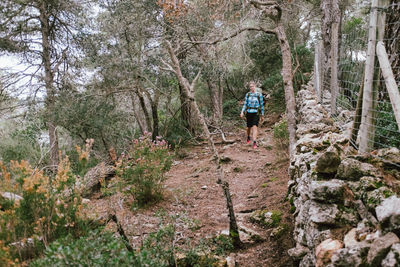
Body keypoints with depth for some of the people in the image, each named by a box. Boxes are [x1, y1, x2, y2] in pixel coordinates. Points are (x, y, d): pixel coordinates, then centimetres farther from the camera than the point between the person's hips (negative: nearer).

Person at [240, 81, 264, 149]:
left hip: (256, 113, -3)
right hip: (249, 113, 3)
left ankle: (254, 143, -18)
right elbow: (245, 104, 7)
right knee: (248, 128, 11)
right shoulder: (247, 94, 4)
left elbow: (261, 105, 4)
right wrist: (242, 112, -8)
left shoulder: (259, 95, -2)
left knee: (254, 127, -16)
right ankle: (248, 138, 42)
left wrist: (262, 115, 7)